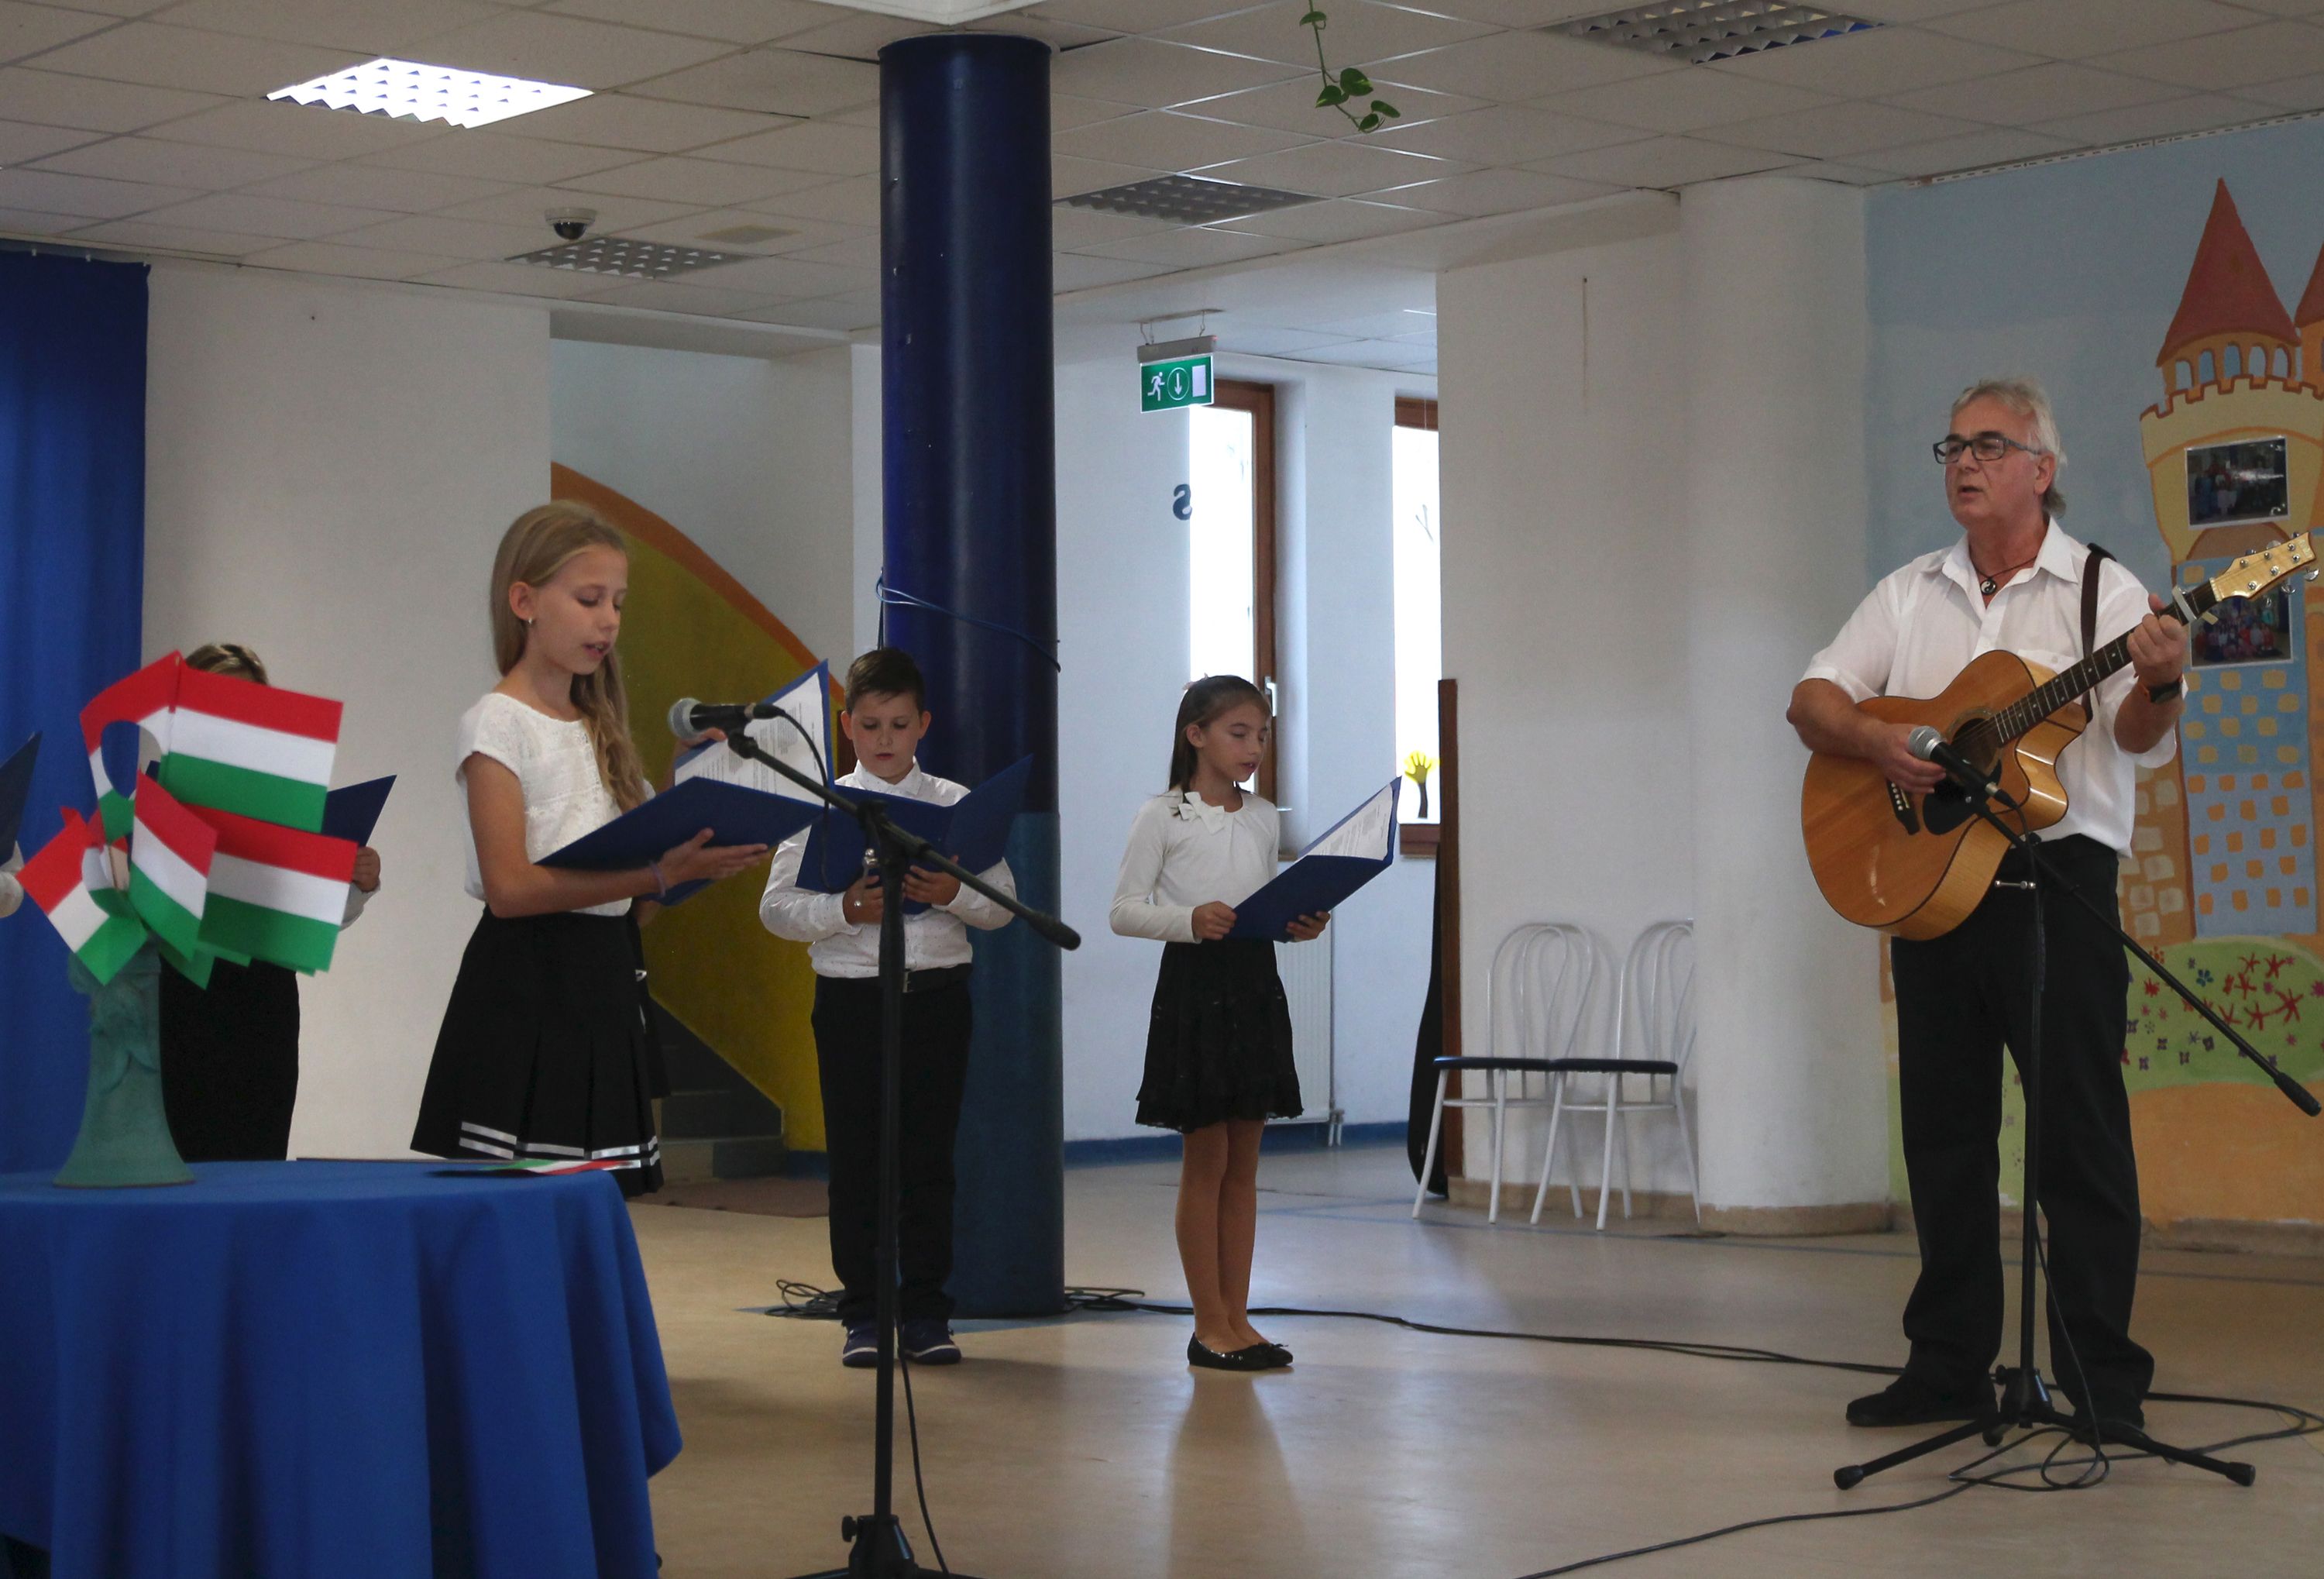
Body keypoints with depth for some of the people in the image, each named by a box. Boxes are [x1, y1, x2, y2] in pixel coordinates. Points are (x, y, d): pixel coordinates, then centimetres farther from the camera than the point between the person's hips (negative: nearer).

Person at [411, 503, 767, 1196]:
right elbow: (510, 887, -18)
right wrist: (657, 875, -26)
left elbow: (623, 859, 14)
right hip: (527, 989, -7)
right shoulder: (497, 723, -6)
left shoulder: (597, 726, 17)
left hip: (604, 982, 8)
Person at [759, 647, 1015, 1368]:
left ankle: (926, 1311, 12)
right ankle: (862, 1315, 12)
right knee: (856, 1158, 4)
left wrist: (953, 893, -14)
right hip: (851, 996, -1)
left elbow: (1003, 903, 5)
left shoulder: (956, 805, 6)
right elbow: (777, 908, -1)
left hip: (937, 992, 1)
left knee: (930, 1154, 4)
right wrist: (847, 910, -16)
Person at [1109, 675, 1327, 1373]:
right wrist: (1189, 919, -24)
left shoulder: (1263, 819, 11)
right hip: (1193, 982, -6)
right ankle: (1209, 1323, 6)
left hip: (1256, 983, 6)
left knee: (1243, 1163, 8)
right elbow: (1124, 910, -8)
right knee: (1207, 1160, -1)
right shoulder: (1161, 817, -5)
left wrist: (1299, 924, -4)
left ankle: (1237, 1318, 14)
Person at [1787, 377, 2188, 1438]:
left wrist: (2159, 685, -34)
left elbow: (2138, 741, -12)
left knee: (2080, 1132, -5)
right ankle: (1948, 1366, 18)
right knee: (1942, 1130, 9)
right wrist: (1875, 742, -12)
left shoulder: (2101, 590, 0)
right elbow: (1812, 701, 8)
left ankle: (2103, 1380, 1)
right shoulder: (1908, 595, 13)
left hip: (2056, 882, -5)